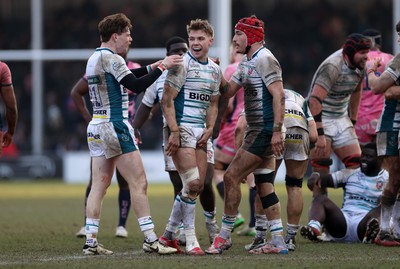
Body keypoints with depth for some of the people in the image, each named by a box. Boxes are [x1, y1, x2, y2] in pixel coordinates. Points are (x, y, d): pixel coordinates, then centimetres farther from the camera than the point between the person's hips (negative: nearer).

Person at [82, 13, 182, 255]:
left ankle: (91, 241, 2)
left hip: (96, 127, 9)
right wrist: (162, 67, -12)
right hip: (115, 125, -9)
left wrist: (152, 67, 20)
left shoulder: (94, 59, 15)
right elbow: (136, 85, -19)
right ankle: (151, 240, -8)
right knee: (139, 183, -6)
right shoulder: (112, 59, -13)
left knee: (99, 185, 7)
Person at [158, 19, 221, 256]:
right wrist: (174, 132, -19)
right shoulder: (182, 64, -9)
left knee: (198, 186, 6)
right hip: (180, 128, -8)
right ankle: (190, 240, -10)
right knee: (192, 183, -16)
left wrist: (209, 129, 4)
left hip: (200, 132, 8)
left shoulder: (215, 70, 13)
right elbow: (167, 100, -12)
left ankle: (169, 234, 18)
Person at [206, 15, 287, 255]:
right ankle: (278, 242, 8)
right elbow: (228, 91, 19)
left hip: (264, 131, -10)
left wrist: (277, 131, -26)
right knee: (264, 186, 8)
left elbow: (279, 96, -20)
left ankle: (225, 235, -3)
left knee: (232, 176, -9)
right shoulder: (247, 62, 17)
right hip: (257, 130, 10)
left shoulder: (265, 60, -14)